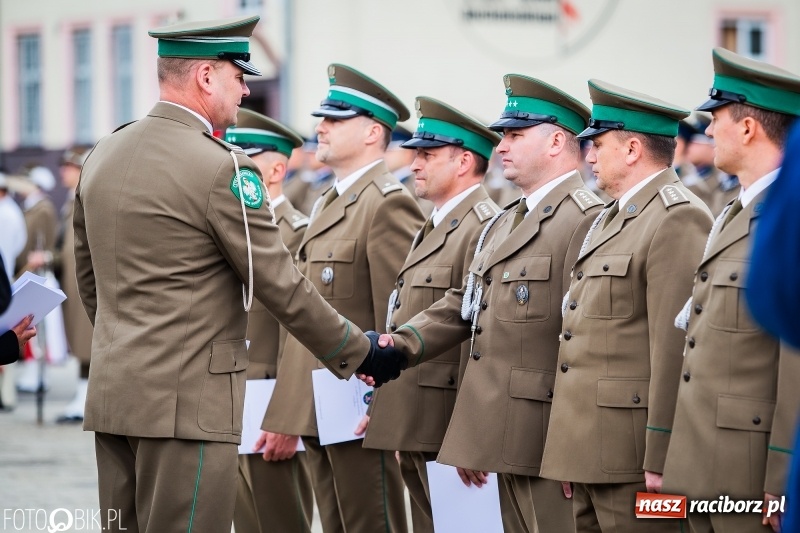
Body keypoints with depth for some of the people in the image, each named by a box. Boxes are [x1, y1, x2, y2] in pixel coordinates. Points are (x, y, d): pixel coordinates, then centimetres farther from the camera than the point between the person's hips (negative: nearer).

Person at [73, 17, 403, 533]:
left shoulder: (102, 156, 11)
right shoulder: (221, 168, -13)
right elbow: (282, 286, -10)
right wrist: (359, 351, 2)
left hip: (111, 391, 8)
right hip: (186, 397, -8)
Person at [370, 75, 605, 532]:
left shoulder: (587, 220, -12)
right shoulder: (504, 224, 20)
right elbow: (462, 306, 19)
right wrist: (401, 345, 2)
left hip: (551, 443, -9)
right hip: (510, 441, 9)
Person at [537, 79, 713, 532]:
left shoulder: (678, 219, -12)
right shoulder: (612, 218, 20)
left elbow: (676, 347, -18)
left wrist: (660, 461, -21)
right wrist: (574, 455, 17)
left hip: (631, 457, -10)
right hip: (591, 452, 10)